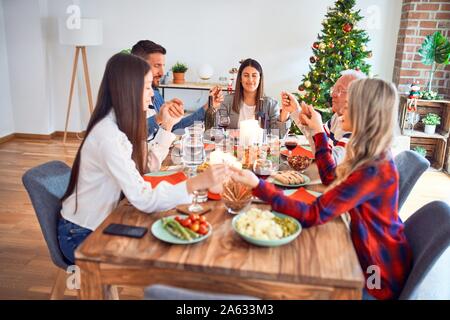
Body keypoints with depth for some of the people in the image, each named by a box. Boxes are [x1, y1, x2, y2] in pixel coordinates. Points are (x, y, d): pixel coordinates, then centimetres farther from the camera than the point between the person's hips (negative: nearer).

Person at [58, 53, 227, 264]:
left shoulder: (121, 124, 0)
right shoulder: (108, 136, -29)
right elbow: (144, 200, -33)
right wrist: (196, 183, -37)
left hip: (100, 223, 7)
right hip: (82, 236, -7)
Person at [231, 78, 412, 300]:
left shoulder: (372, 170, -31)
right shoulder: (374, 157, -2)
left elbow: (312, 216, -32)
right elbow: (331, 178, 11)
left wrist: (258, 186, -35)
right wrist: (318, 132, 12)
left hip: (379, 272, -8)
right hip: (373, 254, 8)